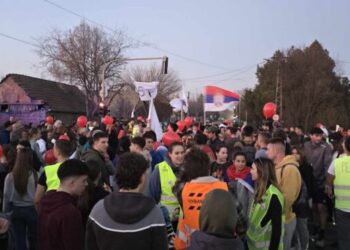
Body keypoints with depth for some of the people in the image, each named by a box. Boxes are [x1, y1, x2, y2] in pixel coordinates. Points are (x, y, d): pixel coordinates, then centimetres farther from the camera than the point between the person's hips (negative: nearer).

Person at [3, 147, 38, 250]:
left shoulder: (10, 176, -10)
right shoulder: (35, 175, -16)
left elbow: (6, 195, -4)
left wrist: (6, 211, 9)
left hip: (16, 210, 2)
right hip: (32, 209, -2)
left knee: (19, 240, 14)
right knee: (33, 238, 16)